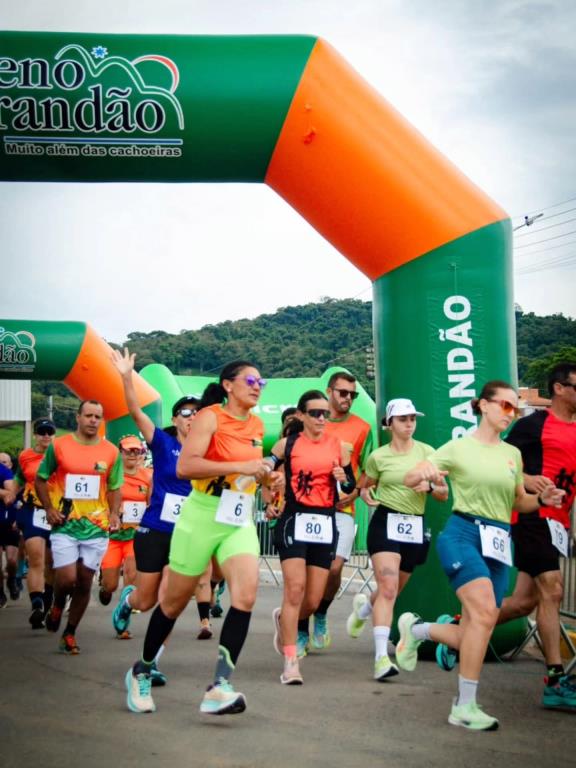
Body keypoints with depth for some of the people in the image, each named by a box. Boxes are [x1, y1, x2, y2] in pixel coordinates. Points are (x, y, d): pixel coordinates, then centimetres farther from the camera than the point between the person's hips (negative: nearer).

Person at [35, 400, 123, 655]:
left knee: (84, 583, 5)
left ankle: (69, 634, 22)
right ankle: (57, 605, 23)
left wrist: (114, 514, -5)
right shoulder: (58, 446, -1)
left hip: (97, 527, 2)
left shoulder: (111, 452, 3)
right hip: (65, 525, -2)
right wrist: (49, 508, -6)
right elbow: (41, 479, 7)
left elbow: (114, 488, 11)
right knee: (66, 579, -12)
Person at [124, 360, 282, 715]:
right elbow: (185, 466, -25)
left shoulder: (257, 426, 9)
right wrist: (240, 466, -28)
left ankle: (219, 687, -18)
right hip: (202, 517, -5)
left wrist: (267, 477, 5)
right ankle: (141, 672, 32)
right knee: (175, 601, 9)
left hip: (240, 522, 5)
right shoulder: (210, 417, -11)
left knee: (246, 595, -19)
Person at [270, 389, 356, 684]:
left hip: (325, 525, 3)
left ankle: (284, 619, 39)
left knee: (313, 601, 4)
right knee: (295, 590, -16)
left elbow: (351, 487, 14)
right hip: (294, 521, -3)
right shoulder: (287, 444, 1)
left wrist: (344, 479, -7)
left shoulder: (338, 446, 8)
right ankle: (290, 662, -9)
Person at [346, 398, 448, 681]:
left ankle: (364, 607, 50)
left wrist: (429, 487, -13)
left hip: (416, 527, 3)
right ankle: (381, 657, -21)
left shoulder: (426, 452, 4)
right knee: (387, 588, -19)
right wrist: (367, 495, -7)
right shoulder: (378, 457, 0)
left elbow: (444, 494, 8)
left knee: (393, 590, 15)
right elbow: (366, 487, 15)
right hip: (385, 523, -3)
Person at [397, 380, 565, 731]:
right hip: (463, 534, -5)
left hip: (498, 544, 6)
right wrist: (424, 472, -25)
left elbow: (519, 502, 24)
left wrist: (543, 499, 2)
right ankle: (465, 706, -14)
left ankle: (416, 629, 30)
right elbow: (410, 480, -1)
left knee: (474, 637, 1)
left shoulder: (513, 454, 15)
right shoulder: (460, 447, 1)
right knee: (484, 614, -24)